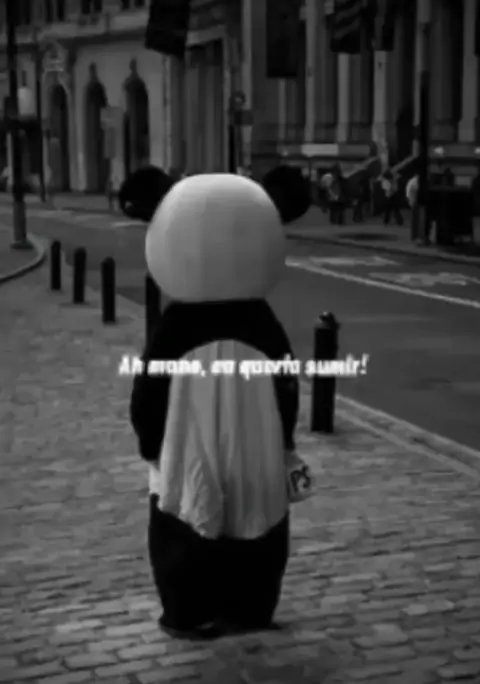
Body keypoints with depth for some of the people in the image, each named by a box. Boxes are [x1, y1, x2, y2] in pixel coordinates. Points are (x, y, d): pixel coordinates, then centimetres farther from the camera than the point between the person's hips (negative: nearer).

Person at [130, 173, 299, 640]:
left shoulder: (175, 325, -10)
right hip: (256, 459, 2)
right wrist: (283, 444, 13)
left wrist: (151, 448, 7)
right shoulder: (261, 321, -4)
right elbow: (288, 386, 2)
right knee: (250, 529, 15)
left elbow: (146, 395, -6)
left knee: (189, 532, 10)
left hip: (188, 460, -2)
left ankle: (189, 615, 14)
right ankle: (248, 609, 22)